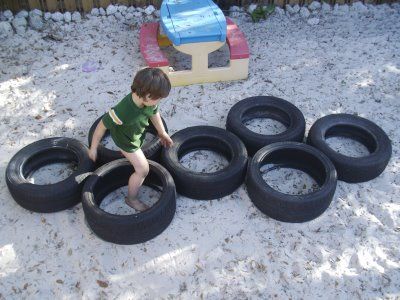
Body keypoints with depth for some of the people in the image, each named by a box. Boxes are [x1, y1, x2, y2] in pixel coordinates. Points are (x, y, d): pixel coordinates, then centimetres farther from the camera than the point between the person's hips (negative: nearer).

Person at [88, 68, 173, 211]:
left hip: (137, 133, 7)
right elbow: (102, 125, -33)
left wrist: (162, 133, 10)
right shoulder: (123, 111, -47)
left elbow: (154, 113, -4)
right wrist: (93, 148, -21)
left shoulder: (148, 100, -27)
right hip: (126, 140, -6)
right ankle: (131, 199, 17)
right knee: (143, 170, -6)